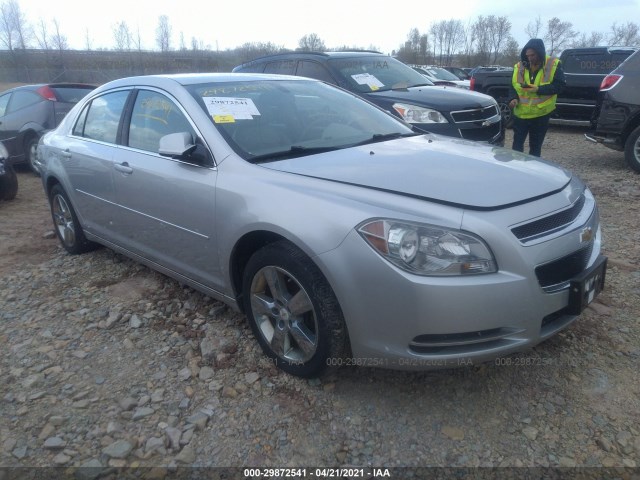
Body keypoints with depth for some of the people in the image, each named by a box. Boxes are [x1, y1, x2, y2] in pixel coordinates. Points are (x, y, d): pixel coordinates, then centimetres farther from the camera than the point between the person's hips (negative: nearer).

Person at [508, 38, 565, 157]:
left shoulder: (553, 64, -5)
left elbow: (559, 85, -10)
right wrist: (513, 98, -14)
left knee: (535, 146, 11)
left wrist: (539, 89, -22)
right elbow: (513, 86, 6)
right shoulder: (520, 66, 2)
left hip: (540, 114, -2)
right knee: (517, 144, 6)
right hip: (521, 113, 2)